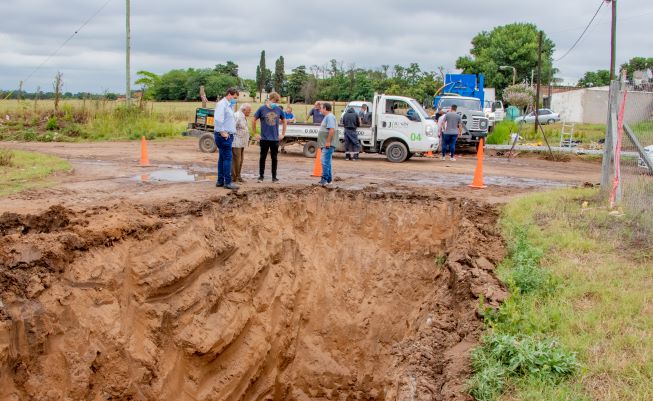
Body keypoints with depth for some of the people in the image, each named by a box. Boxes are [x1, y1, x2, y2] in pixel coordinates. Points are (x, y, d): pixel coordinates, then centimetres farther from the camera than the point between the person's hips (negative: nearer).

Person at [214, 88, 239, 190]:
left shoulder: (229, 105, 19)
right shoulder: (222, 104, -12)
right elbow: (218, 119, -24)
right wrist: (222, 132, -23)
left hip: (228, 135, 10)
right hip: (224, 136, -10)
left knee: (222, 158, 12)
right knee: (227, 158, -10)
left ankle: (220, 181, 17)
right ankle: (227, 182, -8)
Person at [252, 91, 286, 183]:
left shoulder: (278, 109, 3)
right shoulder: (262, 109, -4)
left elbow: (284, 121, 16)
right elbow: (254, 121, 1)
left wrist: (283, 134, 10)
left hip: (275, 138, 2)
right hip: (264, 138, -2)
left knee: (274, 158, 8)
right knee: (263, 157, 5)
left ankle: (274, 177, 16)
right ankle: (261, 176, 15)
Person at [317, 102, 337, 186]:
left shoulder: (330, 117, -13)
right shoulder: (327, 117, 20)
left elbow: (332, 130, -23)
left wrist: (328, 142, -25)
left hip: (328, 144, -11)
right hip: (325, 144, 11)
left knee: (325, 161, -15)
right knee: (327, 162, 14)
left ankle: (325, 179, -17)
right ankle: (328, 179, 21)